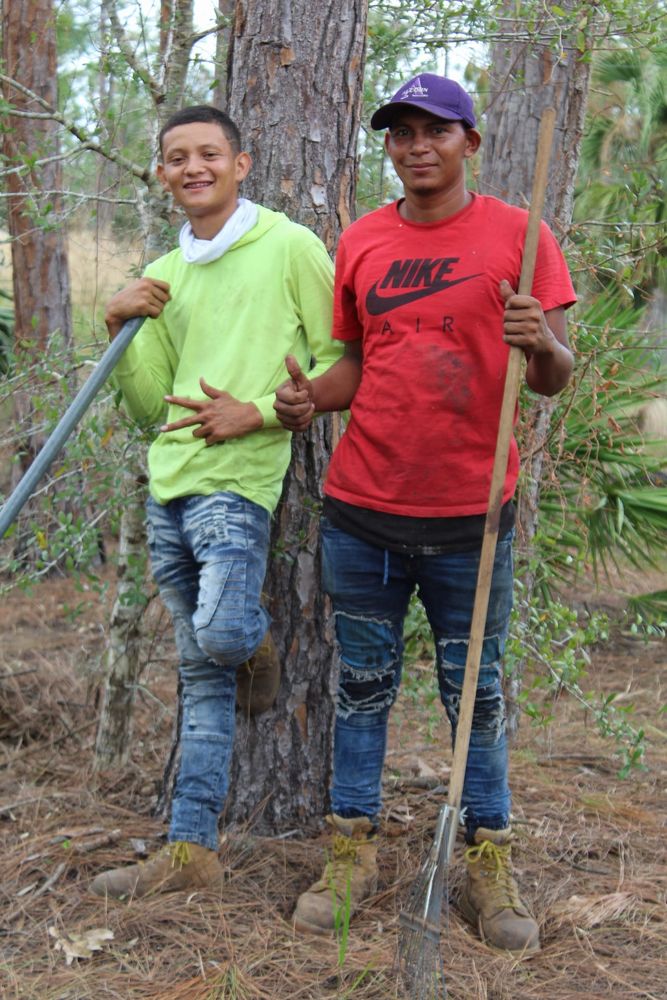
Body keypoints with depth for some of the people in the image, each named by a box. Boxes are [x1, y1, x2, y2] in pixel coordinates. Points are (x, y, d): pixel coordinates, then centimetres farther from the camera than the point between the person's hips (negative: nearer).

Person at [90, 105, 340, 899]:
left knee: (221, 635, -25)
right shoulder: (163, 276, 16)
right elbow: (150, 407, 16)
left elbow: (338, 363, -3)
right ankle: (190, 851, 13)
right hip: (169, 487, 6)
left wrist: (257, 414, -13)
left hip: (238, 482, -6)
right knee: (201, 675, 9)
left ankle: (256, 638, 13)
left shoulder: (289, 247, -2)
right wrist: (123, 329, 1)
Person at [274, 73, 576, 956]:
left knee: (476, 691, 8)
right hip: (362, 510, 3)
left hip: (470, 517, -3)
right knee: (363, 684, 11)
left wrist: (543, 344, -25)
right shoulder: (360, 243, 7)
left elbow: (555, 377, -2)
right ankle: (353, 850, 22)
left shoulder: (518, 236, -2)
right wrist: (312, 396, -7)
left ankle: (490, 865, 19)